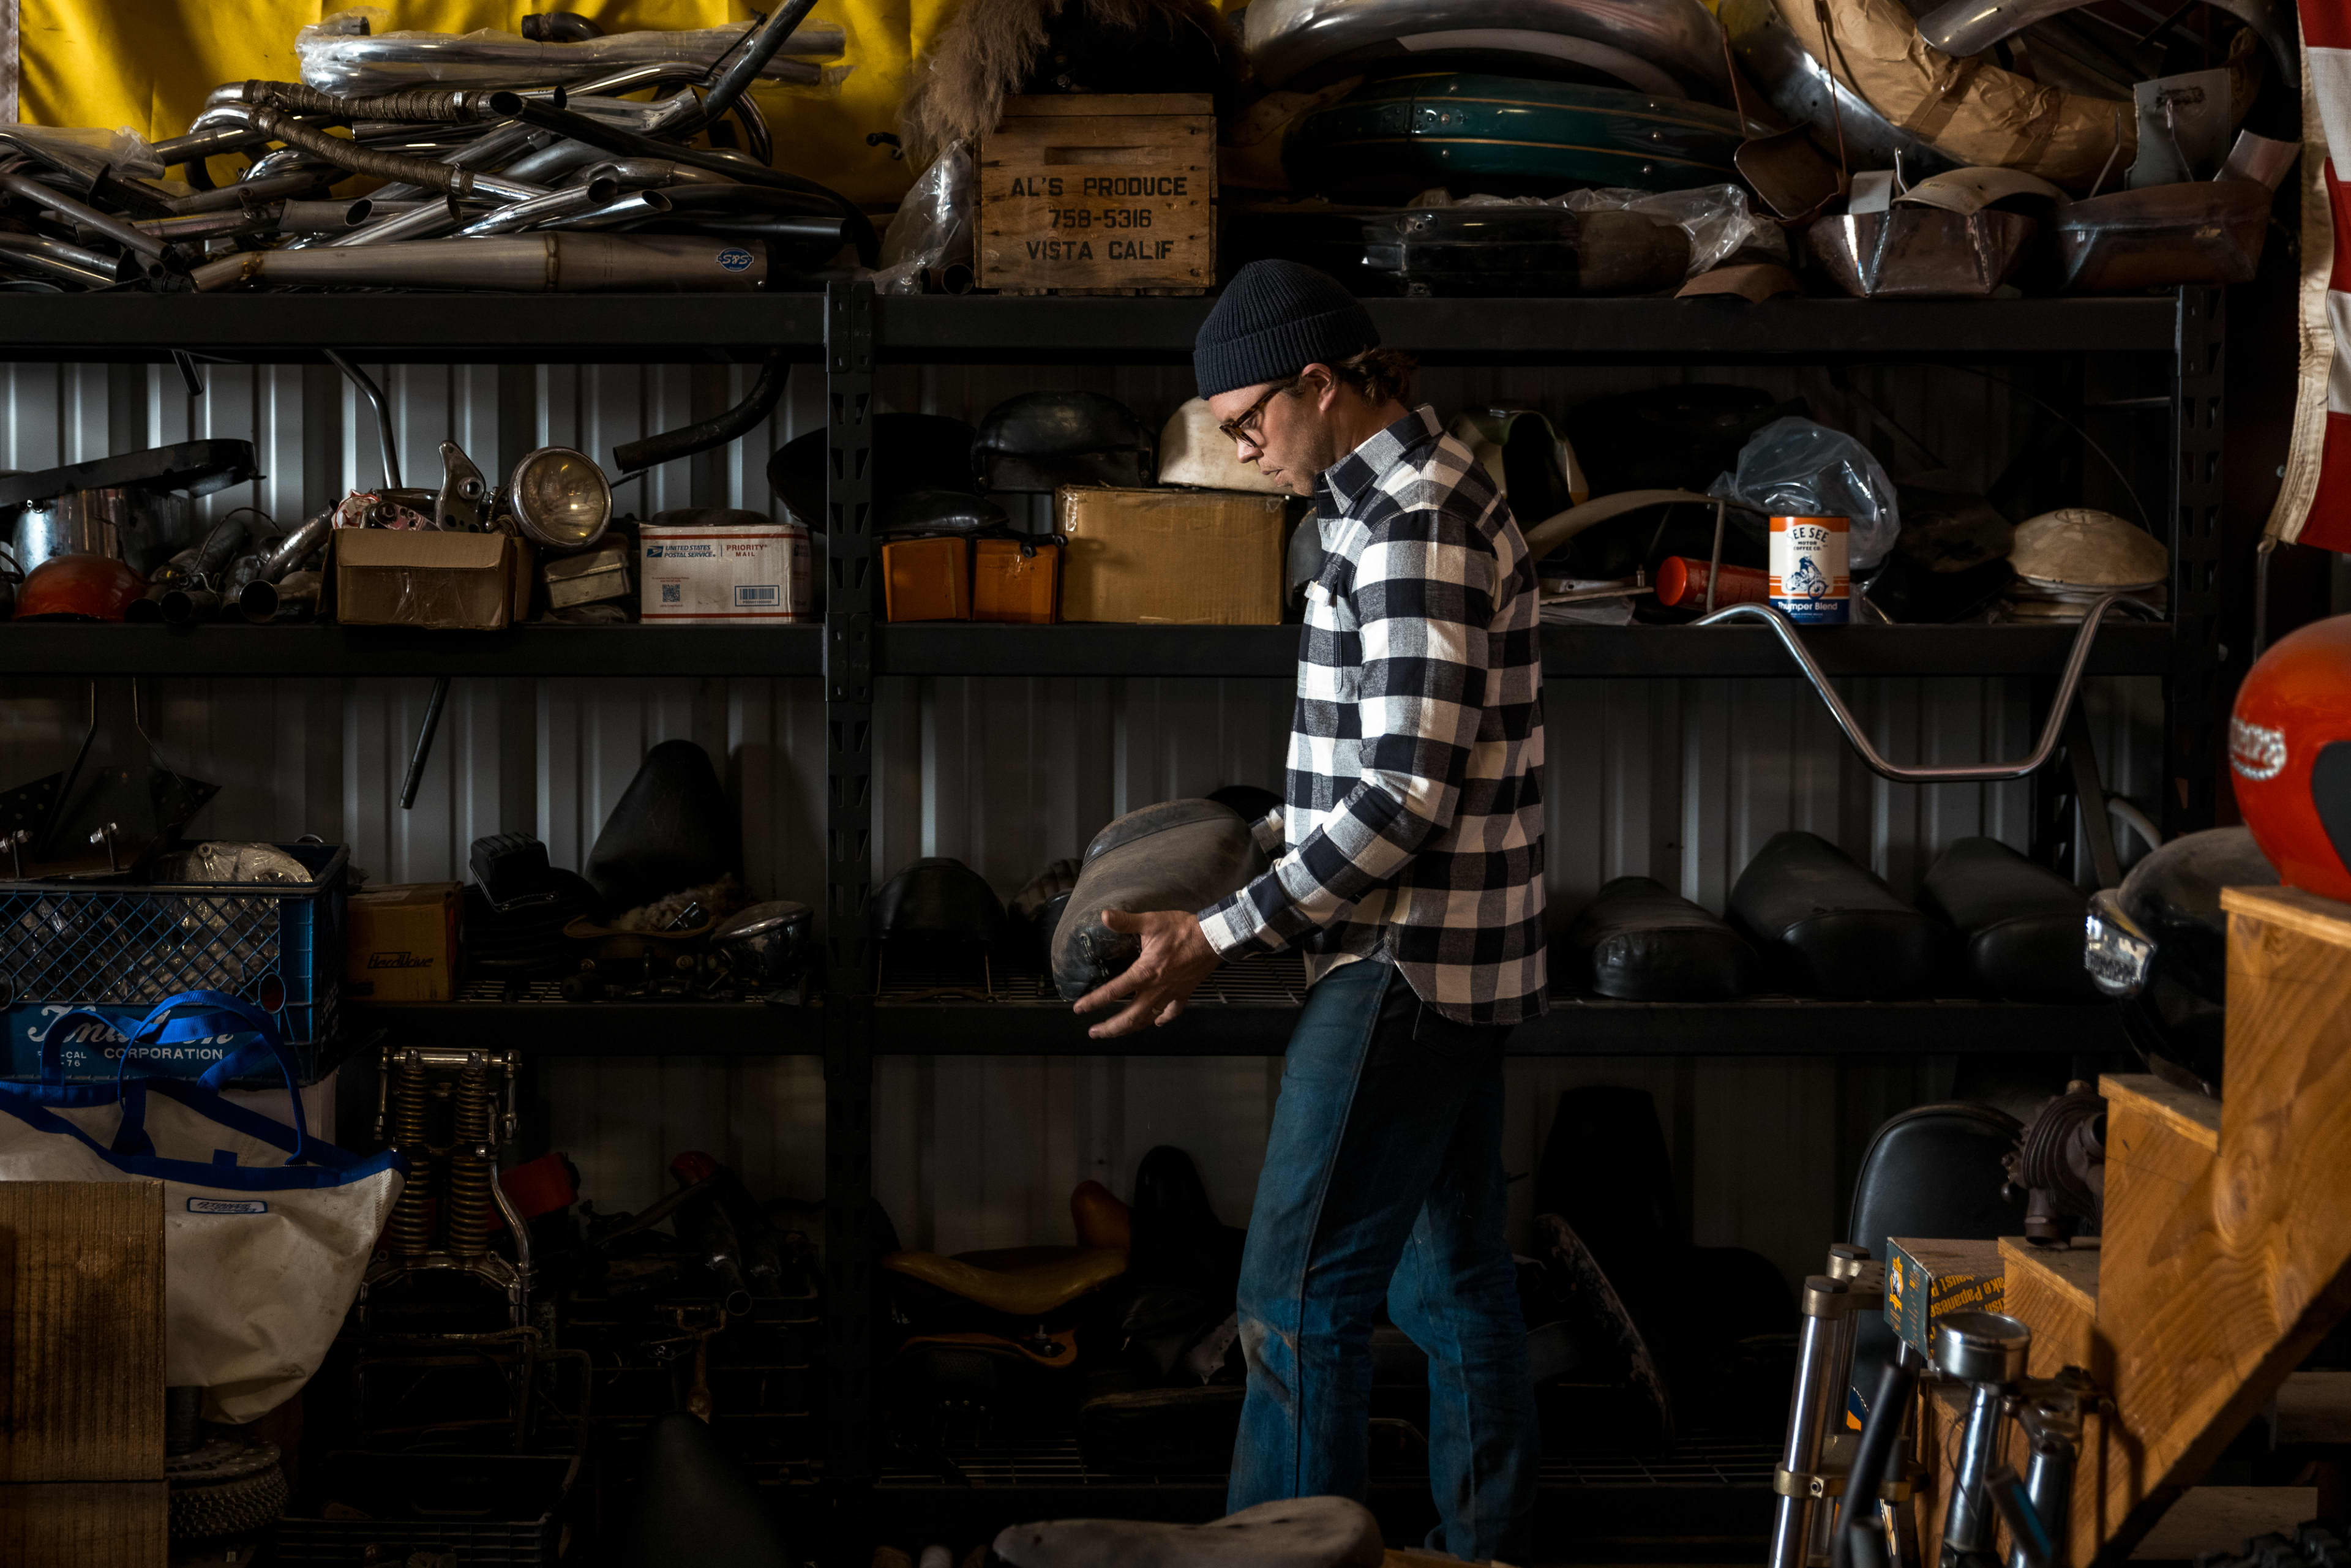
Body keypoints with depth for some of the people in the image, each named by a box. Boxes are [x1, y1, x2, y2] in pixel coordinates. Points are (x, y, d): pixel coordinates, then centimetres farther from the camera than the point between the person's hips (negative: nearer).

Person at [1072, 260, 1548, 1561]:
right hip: (1449, 960, 10)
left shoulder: (1414, 525, -18)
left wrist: (1219, 937, -21)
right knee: (1454, 1284, 14)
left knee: (1300, 1295, -8)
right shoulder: (1418, 498, 15)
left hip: (1403, 964, -10)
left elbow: (1407, 795, -23)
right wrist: (1263, 839, 16)